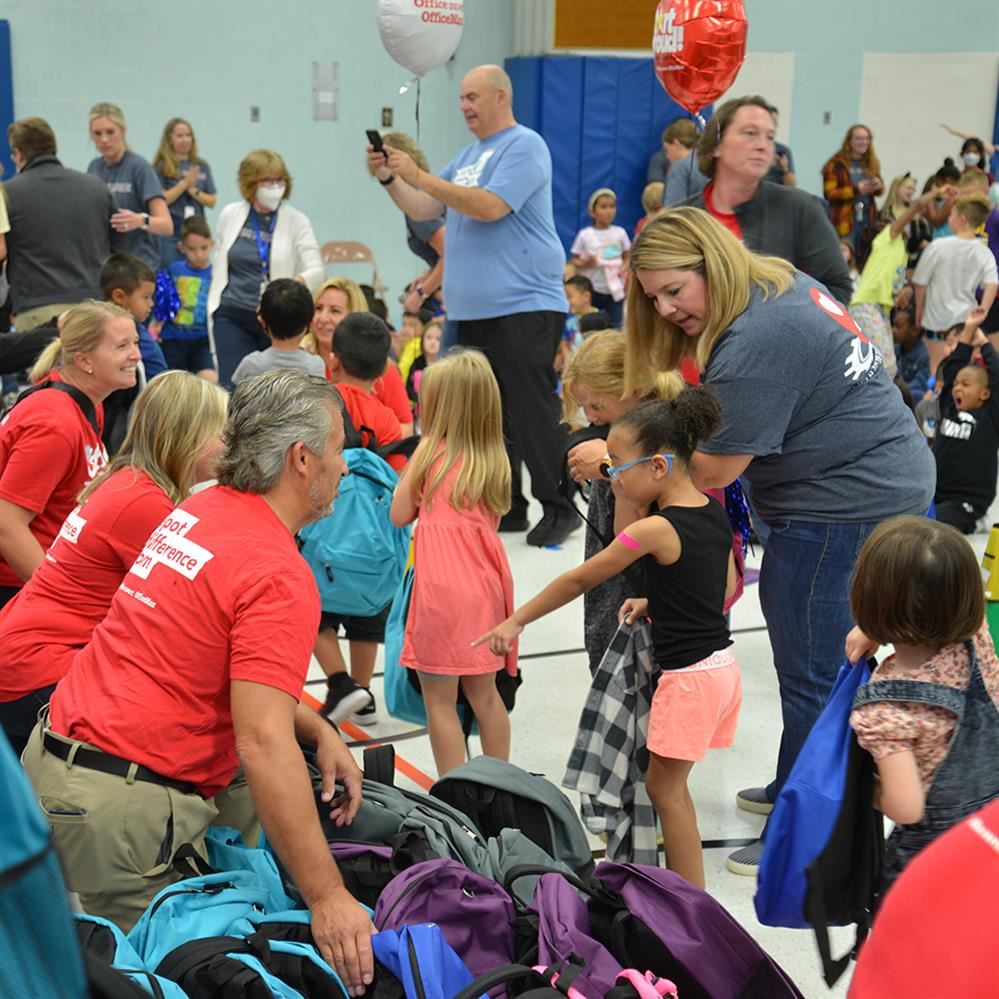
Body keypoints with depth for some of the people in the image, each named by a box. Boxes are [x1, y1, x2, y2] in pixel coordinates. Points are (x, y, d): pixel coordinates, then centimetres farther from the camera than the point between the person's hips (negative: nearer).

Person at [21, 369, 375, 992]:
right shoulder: (280, 577, -18)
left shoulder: (197, 513, 8)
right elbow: (264, 743, -27)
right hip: (126, 806, -9)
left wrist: (321, 734, 9)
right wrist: (328, 899, -26)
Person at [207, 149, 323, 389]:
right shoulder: (230, 215, 6)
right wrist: (213, 307, 15)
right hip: (233, 317, 2)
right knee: (233, 388, -3)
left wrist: (298, 283, -33)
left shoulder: (296, 220, -2)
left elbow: (316, 270, -12)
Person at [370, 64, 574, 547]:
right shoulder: (469, 154, 19)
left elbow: (489, 206, -21)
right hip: (474, 308, 9)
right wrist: (390, 179, 3)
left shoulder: (524, 146, -8)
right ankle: (506, 506, 18)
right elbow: (423, 209, 20)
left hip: (523, 305, -9)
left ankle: (556, 508, -3)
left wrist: (419, 175, -18)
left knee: (531, 408, -9)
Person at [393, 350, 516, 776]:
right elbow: (494, 515, 11)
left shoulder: (431, 451, -6)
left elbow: (400, 514, 2)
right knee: (484, 695, 19)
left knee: (440, 700, 4)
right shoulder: (494, 460, 6)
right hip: (484, 590, 6)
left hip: (441, 591, -6)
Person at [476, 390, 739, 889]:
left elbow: (577, 580, -11)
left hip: (688, 678, -8)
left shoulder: (654, 529, -20)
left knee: (664, 787, 4)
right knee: (668, 783, 17)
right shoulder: (714, 513, 3)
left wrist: (516, 620, -1)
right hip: (721, 665, 8)